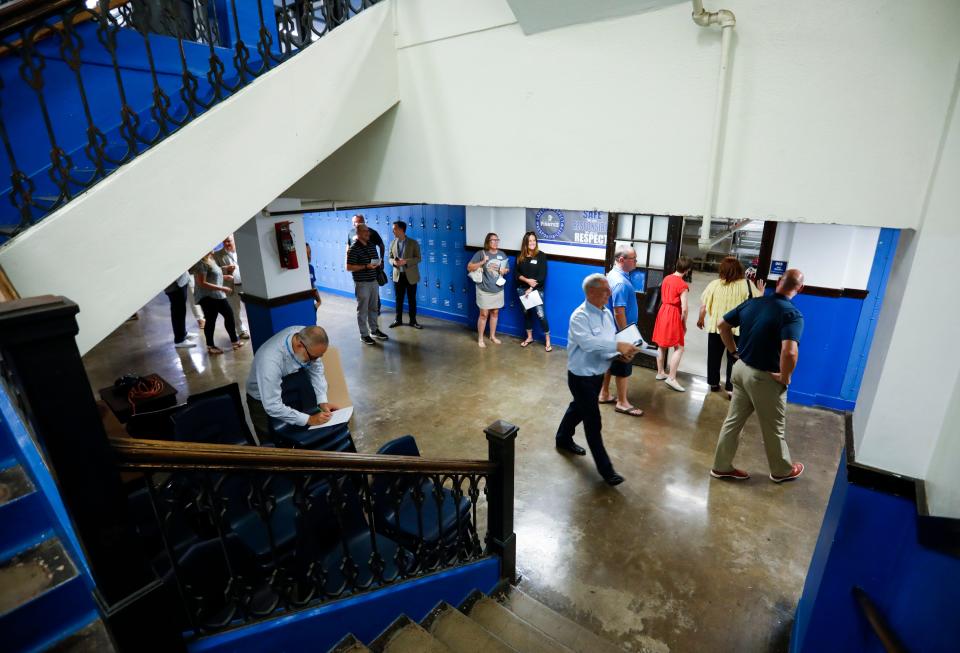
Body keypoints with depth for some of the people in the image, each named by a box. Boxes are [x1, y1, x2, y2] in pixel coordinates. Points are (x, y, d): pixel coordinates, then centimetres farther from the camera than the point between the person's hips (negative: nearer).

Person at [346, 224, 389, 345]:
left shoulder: (372, 245, 8)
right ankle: (364, 335, 12)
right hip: (362, 283, -7)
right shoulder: (354, 249, -13)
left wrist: (378, 263, -4)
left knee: (373, 307, 16)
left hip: (374, 281, 7)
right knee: (363, 309, 3)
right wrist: (366, 266, -23)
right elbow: (349, 267, -16)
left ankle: (374, 330, 29)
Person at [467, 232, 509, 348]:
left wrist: (504, 271, -8)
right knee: (484, 314, 1)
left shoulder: (502, 255, 4)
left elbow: (507, 269, 16)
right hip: (484, 290, -4)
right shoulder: (481, 254, -10)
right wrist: (482, 262, -24)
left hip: (498, 290, 5)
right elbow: (469, 268, -13)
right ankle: (480, 338, 15)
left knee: (495, 313, 15)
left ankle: (493, 336, 30)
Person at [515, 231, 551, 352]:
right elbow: (517, 273, 4)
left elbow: (542, 275, -11)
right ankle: (529, 337, 27)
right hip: (522, 289, 4)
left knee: (540, 314, -9)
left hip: (537, 289, -4)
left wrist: (531, 289, -14)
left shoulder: (541, 256, -6)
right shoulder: (520, 256, 5)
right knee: (526, 312, 12)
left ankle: (548, 340, 1)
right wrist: (527, 280, -15)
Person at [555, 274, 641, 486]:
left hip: (598, 374, 9)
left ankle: (563, 439, 50)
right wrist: (618, 346, -39)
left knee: (579, 408, 26)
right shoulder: (580, 316, -23)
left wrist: (620, 353, -11)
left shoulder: (607, 313, 3)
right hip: (581, 376, -8)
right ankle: (605, 468, 13)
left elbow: (611, 340, 9)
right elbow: (589, 343, -37)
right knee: (593, 422, 0)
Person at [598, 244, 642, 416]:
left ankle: (604, 394, 30)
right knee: (623, 367, 2)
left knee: (610, 363, 18)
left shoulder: (613, 274, 7)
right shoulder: (621, 282, -25)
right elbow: (619, 312, -27)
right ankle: (622, 402, 15)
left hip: (612, 330, 10)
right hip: (620, 331, -10)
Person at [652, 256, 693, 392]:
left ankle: (660, 373, 26)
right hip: (674, 314, -8)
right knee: (679, 348, -1)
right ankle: (671, 378, -5)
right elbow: (684, 308, -16)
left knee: (662, 345, 16)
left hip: (663, 311, 8)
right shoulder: (683, 285, -16)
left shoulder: (666, 279, 5)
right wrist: (684, 324, -6)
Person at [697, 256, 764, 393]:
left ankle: (714, 383, 28)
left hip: (716, 326, 1)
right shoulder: (747, 284, -9)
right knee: (733, 359, 9)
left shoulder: (714, 284, -6)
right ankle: (731, 388, 10)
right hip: (737, 328, -1)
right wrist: (761, 292, 19)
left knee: (714, 357, 16)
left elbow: (703, 305, -2)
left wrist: (701, 319, 15)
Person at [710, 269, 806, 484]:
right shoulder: (792, 314, -20)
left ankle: (721, 466, 26)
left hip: (741, 368, 6)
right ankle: (782, 470, 38)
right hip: (764, 377, -6)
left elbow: (722, 325, 8)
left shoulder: (751, 303, 0)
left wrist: (735, 352, 12)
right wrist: (785, 377, -16)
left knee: (733, 420, 15)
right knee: (773, 428, 16)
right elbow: (789, 352, -33)